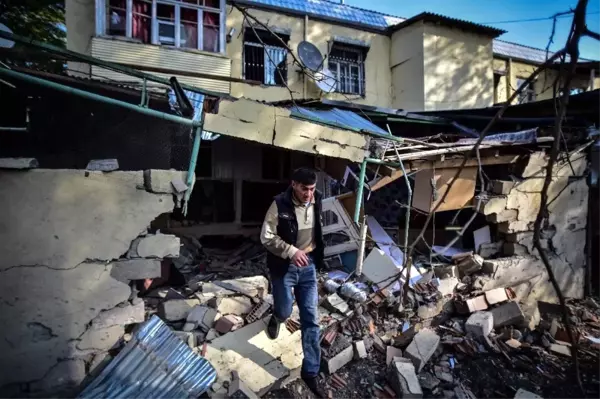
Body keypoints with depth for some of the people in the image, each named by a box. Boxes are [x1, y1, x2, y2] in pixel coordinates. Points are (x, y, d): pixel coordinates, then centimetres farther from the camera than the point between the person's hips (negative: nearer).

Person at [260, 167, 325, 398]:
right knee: (284, 312, 11)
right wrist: (292, 251, -26)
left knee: (311, 319, 3)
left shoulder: (317, 201, -5)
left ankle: (310, 372, 17)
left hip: (308, 265, 3)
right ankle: (276, 317, 53)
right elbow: (266, 237, -16)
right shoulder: (280, 205, -19)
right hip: (283, 266, -3)